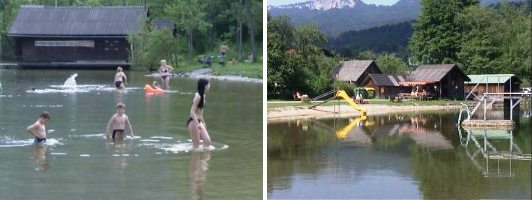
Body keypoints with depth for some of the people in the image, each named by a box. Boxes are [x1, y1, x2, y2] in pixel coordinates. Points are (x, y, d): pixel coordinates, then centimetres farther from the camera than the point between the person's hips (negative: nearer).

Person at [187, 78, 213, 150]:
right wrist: (197, 124, -29)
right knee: (196, 144, -5)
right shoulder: (198, 96, -17)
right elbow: (192, 112, -22)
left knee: (208, 142, 4)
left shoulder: (203, 96, 11)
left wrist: (202, 122, 27)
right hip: (193, 121, -9)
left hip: (199, 121, 9)